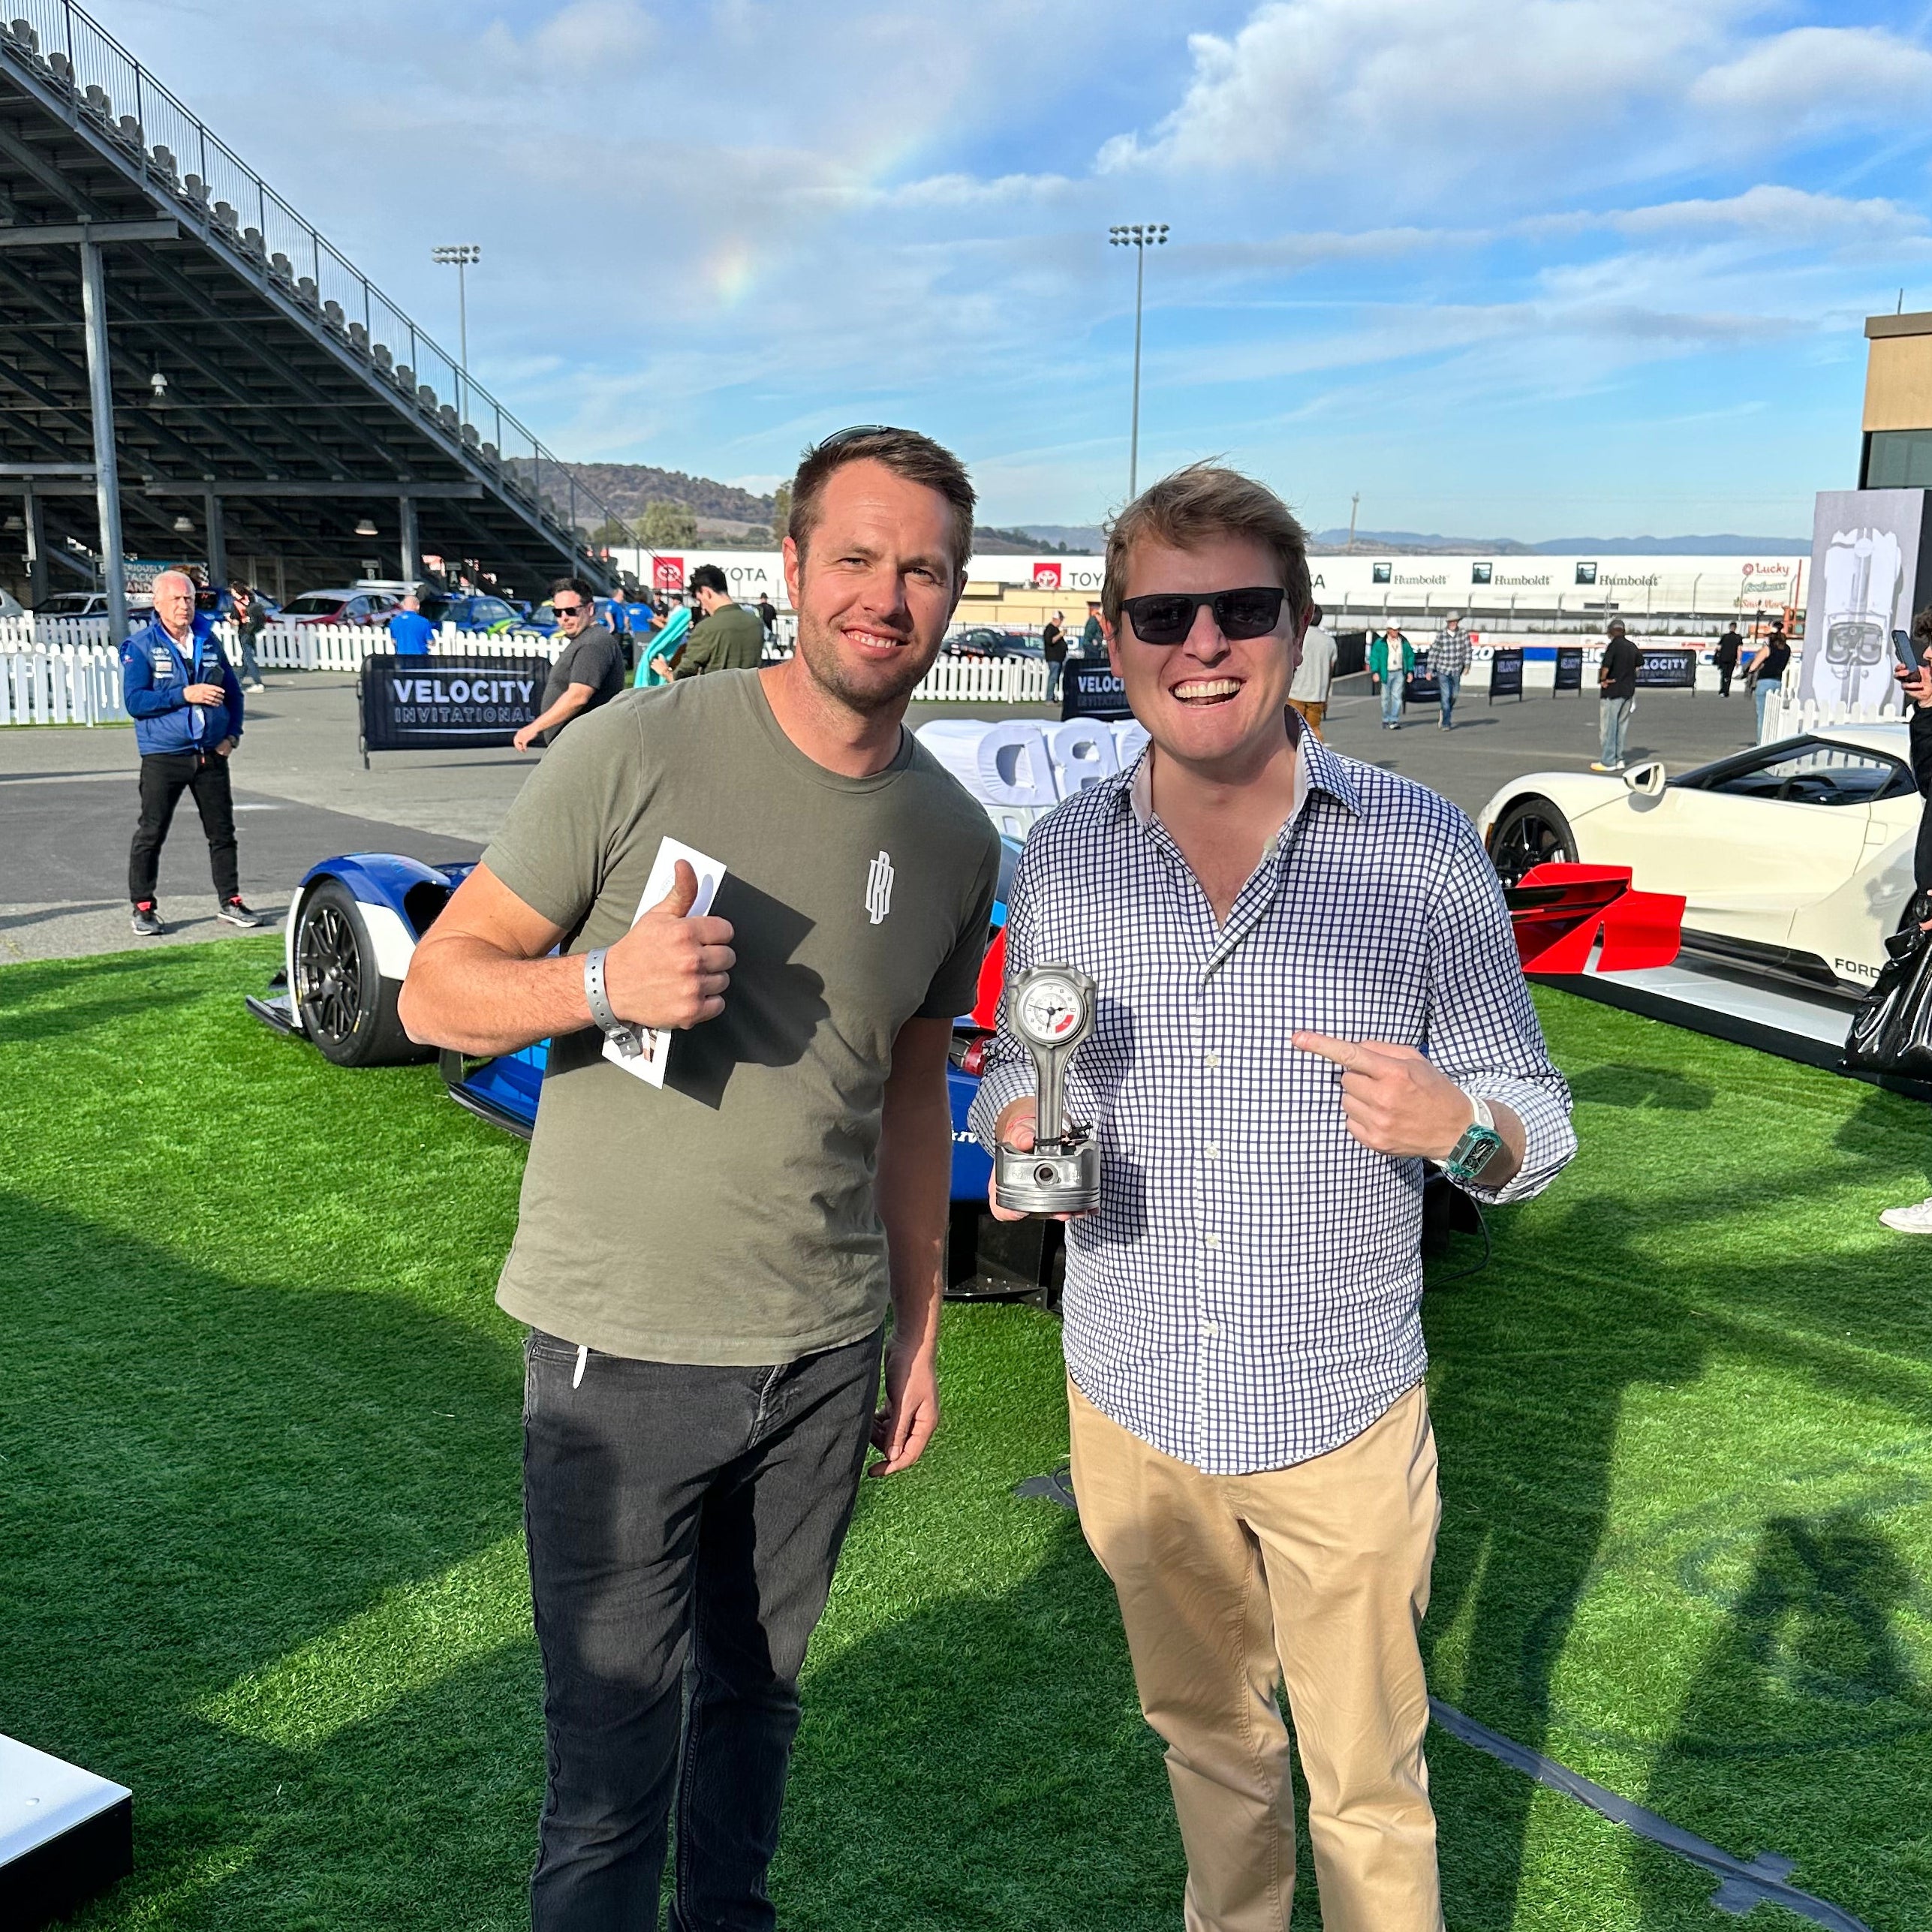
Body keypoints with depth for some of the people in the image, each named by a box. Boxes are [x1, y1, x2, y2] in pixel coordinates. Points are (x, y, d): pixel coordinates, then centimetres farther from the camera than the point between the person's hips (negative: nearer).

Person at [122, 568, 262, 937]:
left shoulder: (208, 640, 8)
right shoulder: (141, 646, -4)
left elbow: (232, 689, 17)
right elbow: (134, 701, -13)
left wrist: (233, 734, 5)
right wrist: (184, 695, -20)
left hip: (212, 754, 4)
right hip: (163, 755, -4)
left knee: (222, 831, 8)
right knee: (151, 834, 0)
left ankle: (229, 901, 18)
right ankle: (143, 908, 9)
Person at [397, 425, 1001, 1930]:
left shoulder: (956, 837, 3)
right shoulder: (640, 752, -12)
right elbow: (437, 987, -7)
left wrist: (920, 1330, 15)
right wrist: (605, 980, -27)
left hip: (826, 1355, 4)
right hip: (624, 1352, -4)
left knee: (759, 1695, 21)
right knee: (614, 1767, 4)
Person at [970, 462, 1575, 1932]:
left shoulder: (1420, 850, -10)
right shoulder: (1062, 857, -3)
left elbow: (1533, 1117, -5)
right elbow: (1019, 1067, 10)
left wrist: (1458, 1126, -28)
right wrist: (1018, 1126, -13)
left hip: (1341, 1411, -2)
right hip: (1131, 1403, 3)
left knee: (1367, 1783, 13)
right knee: (1205, 1729, 25)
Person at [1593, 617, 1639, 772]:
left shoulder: (1613, 646, -14)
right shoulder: (1632, 647, 8)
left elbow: (1606, 666, -24)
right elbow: (1637, 666, 19)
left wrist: (1603, 680, -9)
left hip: (1612, 691, -7)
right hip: (1628, 691, 7)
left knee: (1608, 727, -1)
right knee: (1622, 726, 13)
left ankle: (1608, 762, 0)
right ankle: (1619, 759, 16)